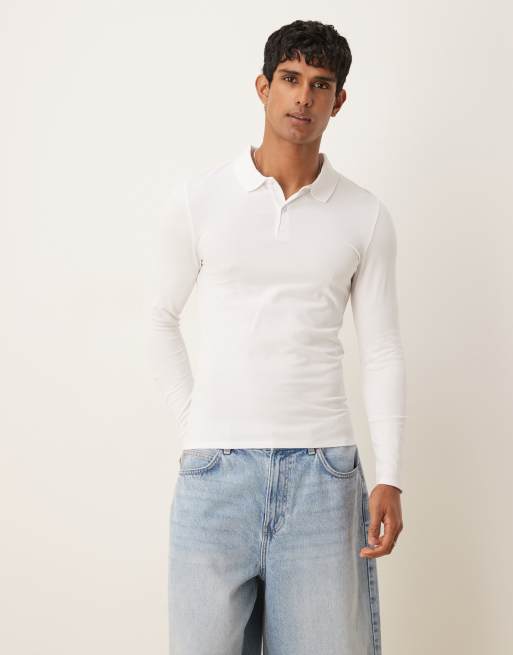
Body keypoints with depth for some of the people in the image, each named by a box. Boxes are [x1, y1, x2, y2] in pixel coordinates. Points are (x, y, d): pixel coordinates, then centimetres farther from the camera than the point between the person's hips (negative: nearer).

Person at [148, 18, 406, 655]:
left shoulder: (365, 216, 5)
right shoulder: (198, 199, 3)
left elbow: (382, 353, 6)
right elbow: (162, 320, 12)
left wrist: (389, 480, -2)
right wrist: (195, 426, 6)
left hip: (323, 471, 1)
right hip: (215, 471, 0)